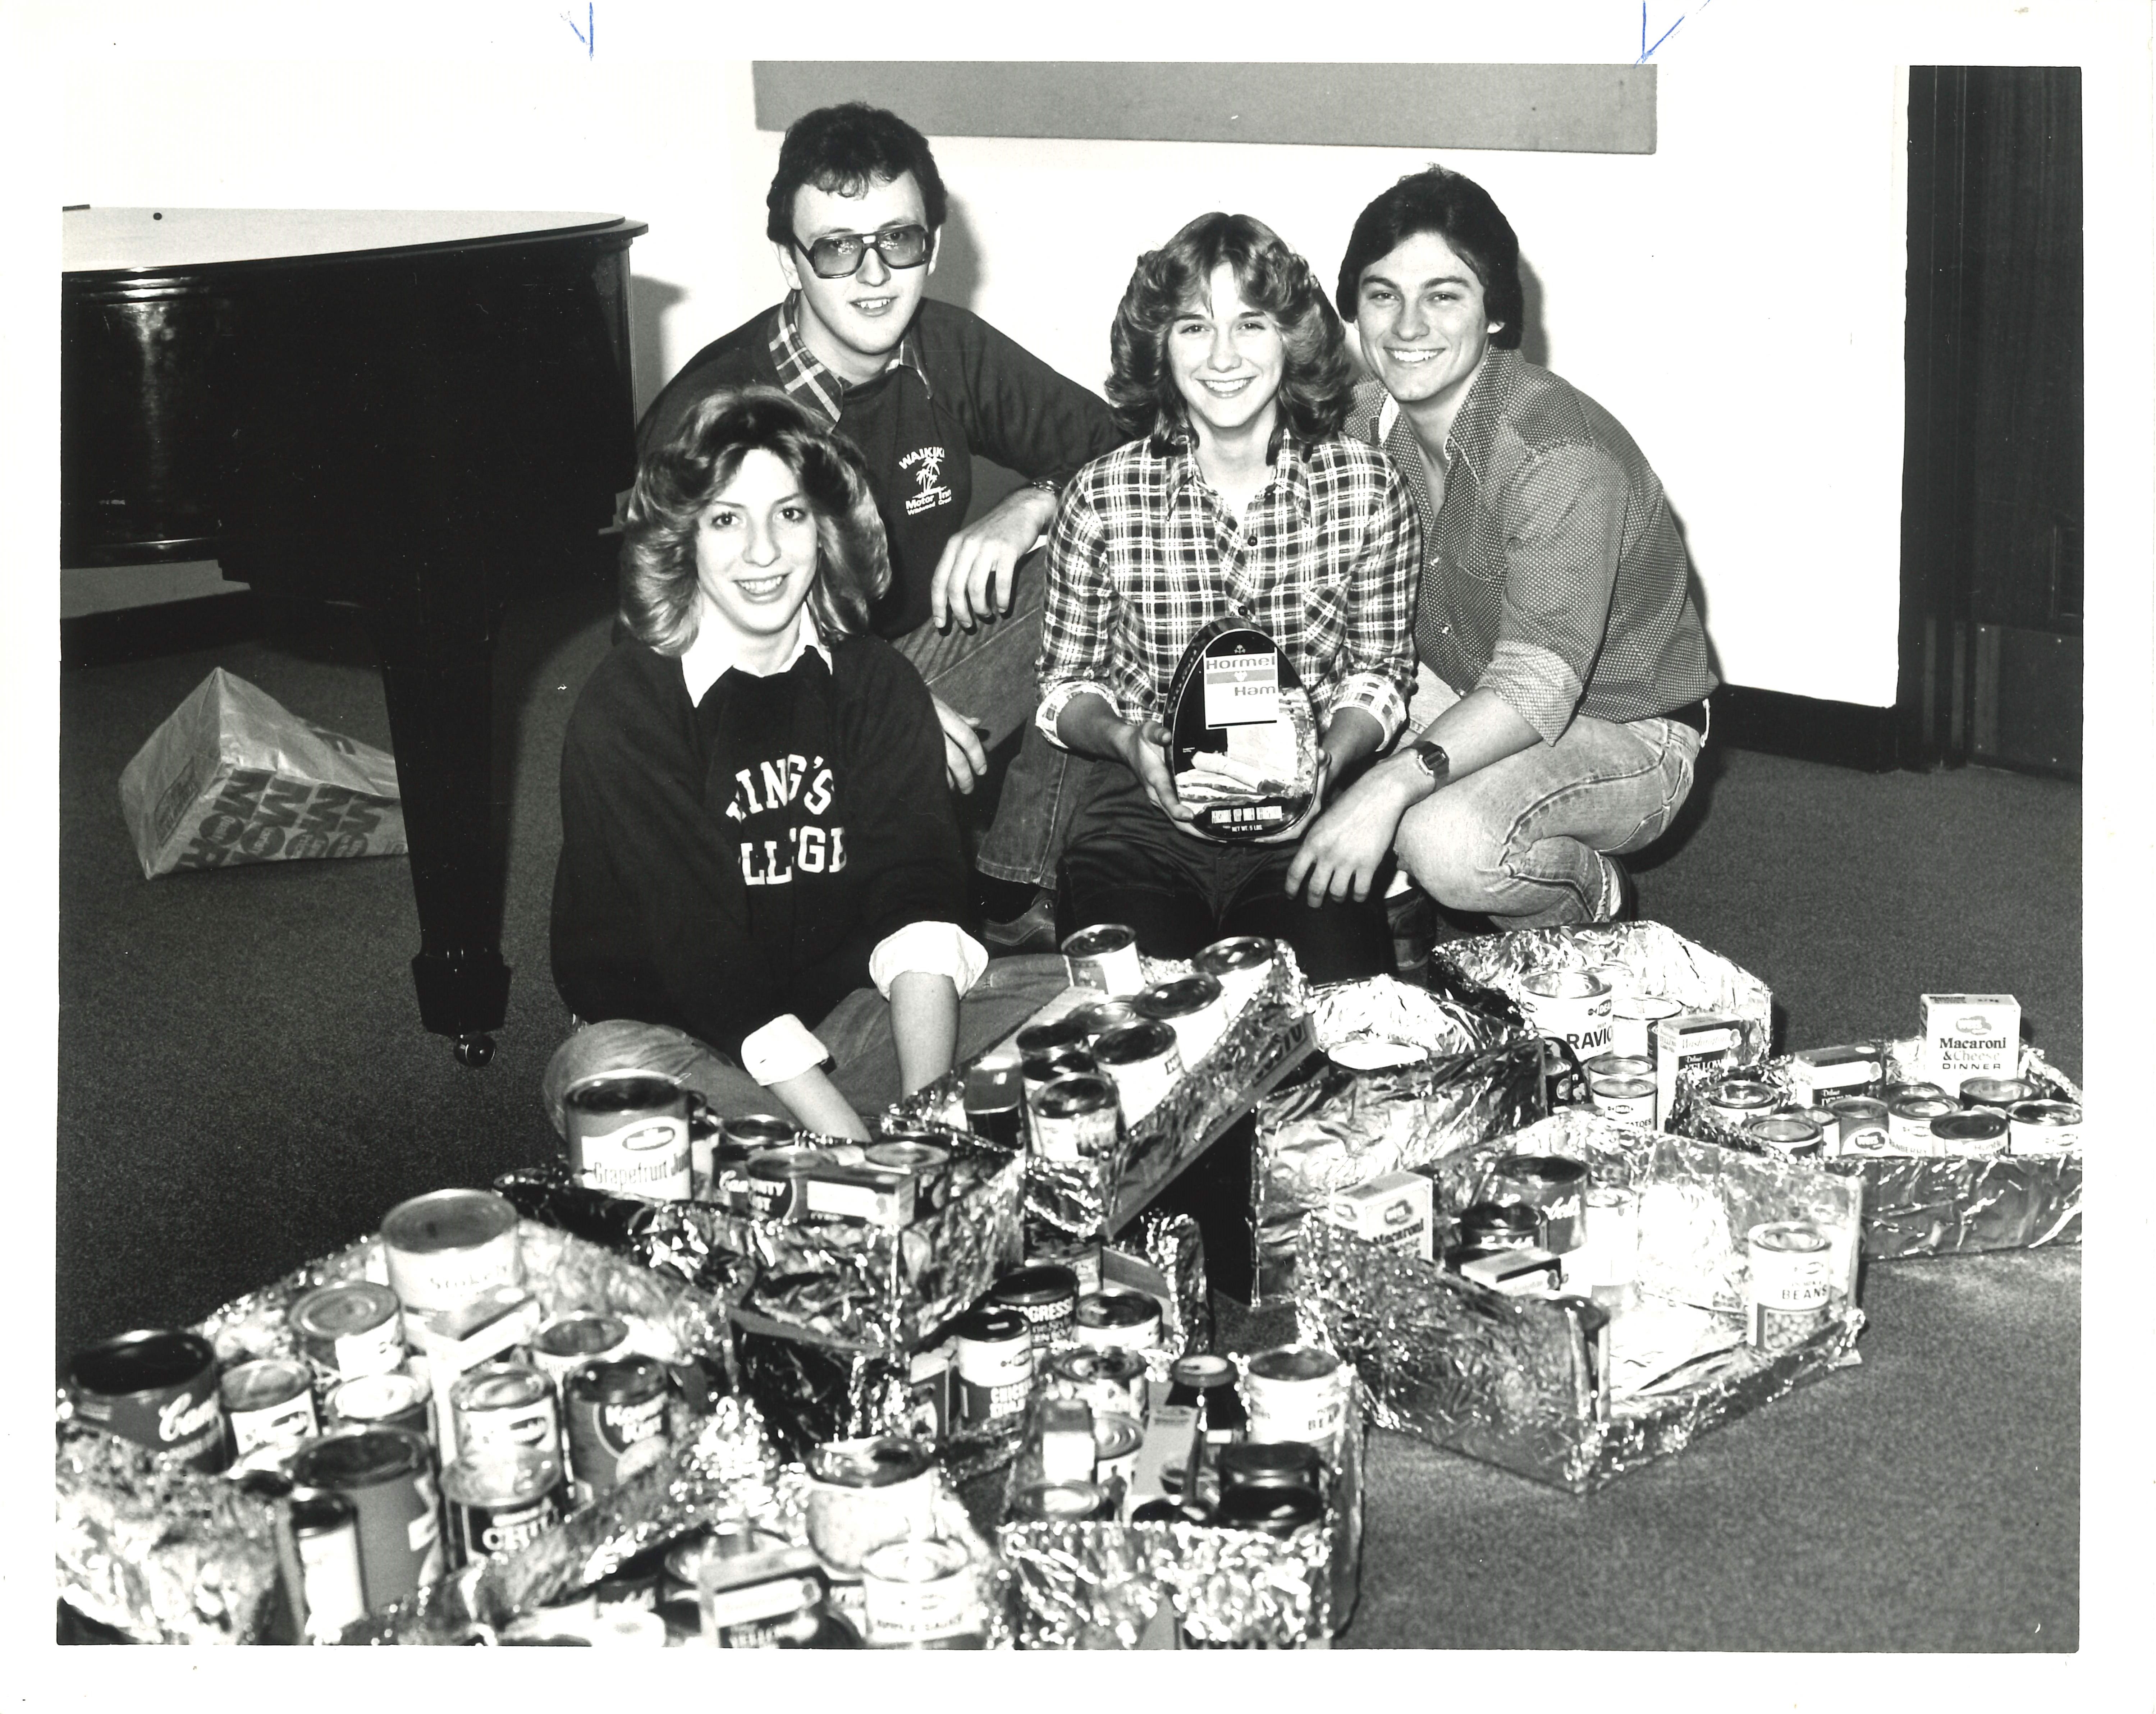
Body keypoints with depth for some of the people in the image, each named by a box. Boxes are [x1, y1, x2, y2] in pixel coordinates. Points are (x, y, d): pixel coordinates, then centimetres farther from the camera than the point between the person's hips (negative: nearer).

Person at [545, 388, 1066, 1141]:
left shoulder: (878, 683, 2)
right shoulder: (622, 712, -13)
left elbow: (916, 905, -10)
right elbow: (703, 955, -21)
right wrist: (860, 1150, -30)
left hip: (848, 1015, 4)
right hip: (678, 1040, -4)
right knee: (599, 1071, -37)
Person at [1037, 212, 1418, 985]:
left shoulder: (1368, 488, -1)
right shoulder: (1102, 497, -2)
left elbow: (1380, 671, 9)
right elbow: (1066, 682, 9)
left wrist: (1329, 756, -11)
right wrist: (1124, 738, -13)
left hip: (1305, 815, 1)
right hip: (1144, 813, 0)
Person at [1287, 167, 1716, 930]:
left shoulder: (1561, 457, -29)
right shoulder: (1368, 421, -5)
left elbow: (1537, 686, -35)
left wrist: (1391, 783, -48)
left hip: (1621, 732, -7)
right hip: (1468, 703, 7)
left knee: (1450, 841, -34)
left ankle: (1592, 898, -1)